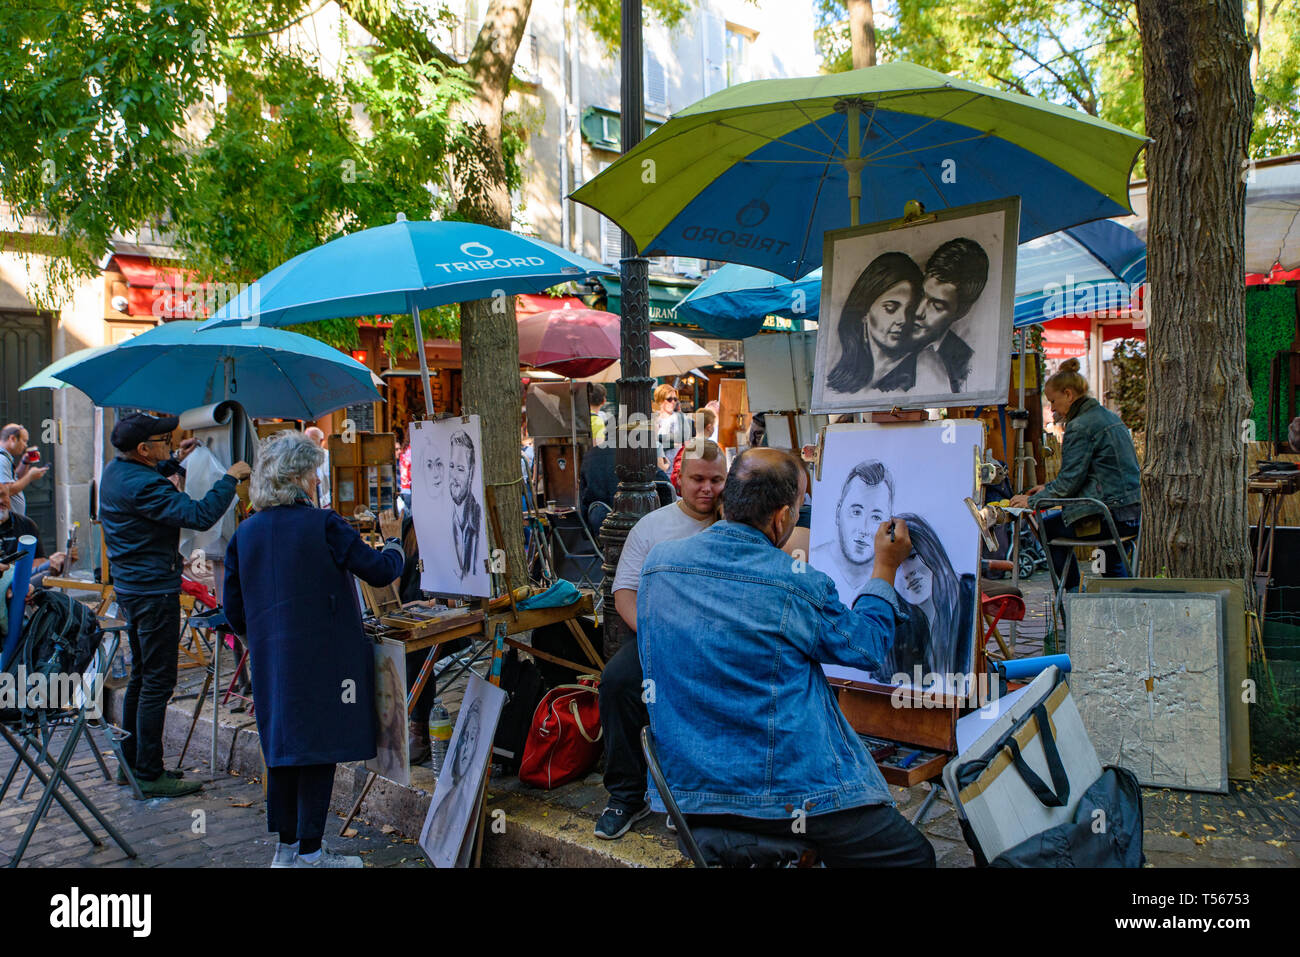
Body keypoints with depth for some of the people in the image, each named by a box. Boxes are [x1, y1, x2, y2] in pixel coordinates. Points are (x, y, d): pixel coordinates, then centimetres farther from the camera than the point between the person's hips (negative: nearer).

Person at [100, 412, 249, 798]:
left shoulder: (115, 470, 7)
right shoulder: (141, 486, -24)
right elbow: (200, 515, -30)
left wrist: (175, 461, 21)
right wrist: (230, 478, -19)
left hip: (129, 588, 11)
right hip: (154, 592, -11)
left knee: (141, 677, 19)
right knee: (157, 683, -4)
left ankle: (131, 762, 28)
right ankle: (149, 775, 2)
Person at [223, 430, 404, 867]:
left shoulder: (245, 532, 4)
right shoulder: (324, 525, -13)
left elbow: (234, 609, 8)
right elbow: (379, 570, -9)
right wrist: (394, 548, 12)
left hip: (271, 661, 6)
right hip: (320, 660, -6)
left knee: (282, 747, 15)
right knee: (319, 749, 4)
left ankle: (286, 846, 26)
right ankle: (309, 854, 11)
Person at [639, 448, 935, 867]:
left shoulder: (657, 562, -3)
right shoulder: (799, 587, -17)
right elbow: (867, 648, 1)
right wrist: (885, 568, 14)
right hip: (782, 796, -7)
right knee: (914, 855, 8)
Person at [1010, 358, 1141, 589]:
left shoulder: (1080, 426, -13)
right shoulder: (1107, 416, 16)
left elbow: (1070, 480, -16)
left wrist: (1032, 501, -6)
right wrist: (1048, 488, 19)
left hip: (1107, 516, -10)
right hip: (1132, 512, 10)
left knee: (1046, 526, 4)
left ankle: (1074, 591, 9)